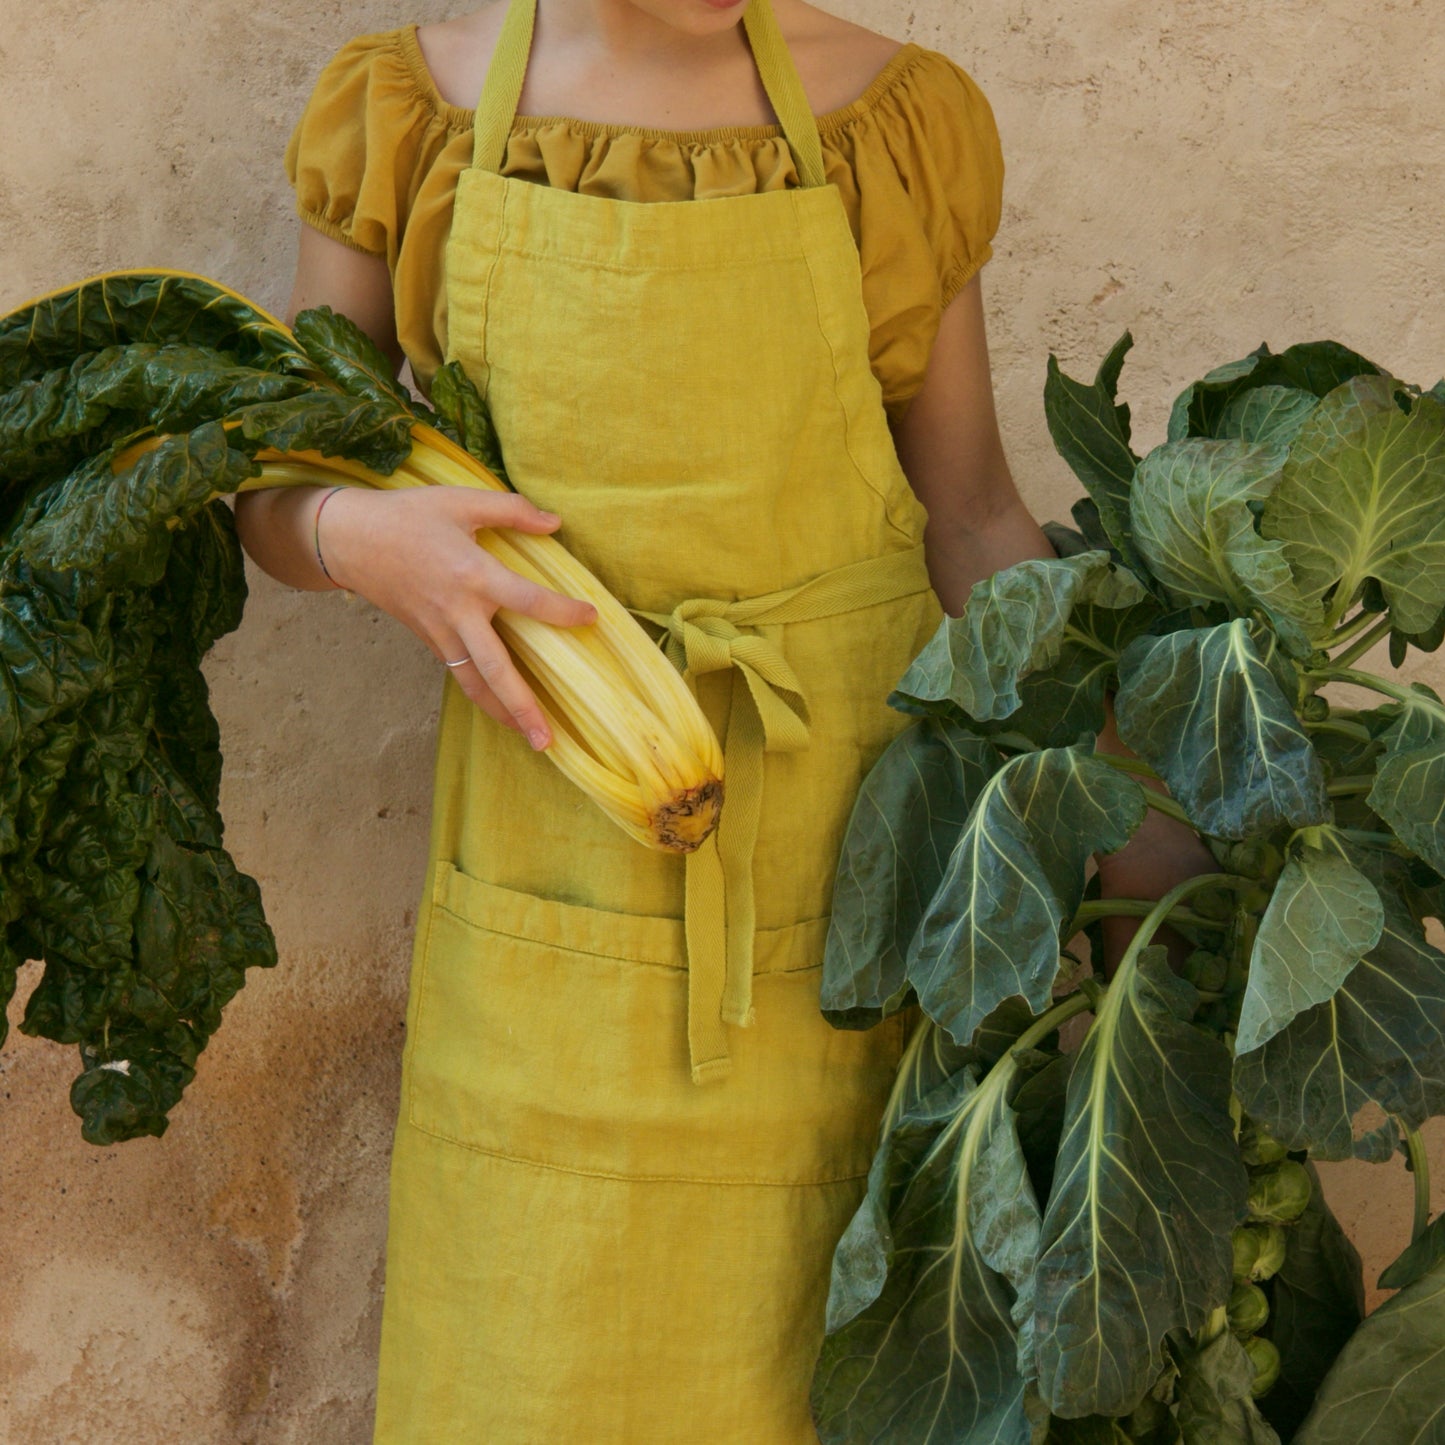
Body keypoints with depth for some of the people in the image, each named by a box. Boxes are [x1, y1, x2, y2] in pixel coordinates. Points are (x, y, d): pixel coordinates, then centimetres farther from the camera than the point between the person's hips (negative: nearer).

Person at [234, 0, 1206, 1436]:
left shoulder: (893, 118, -1)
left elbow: (974, 520, 5)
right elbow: (276, 495, 6)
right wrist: (359, 537, -17)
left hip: (851, 859, 0)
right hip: (566, 871, 0)